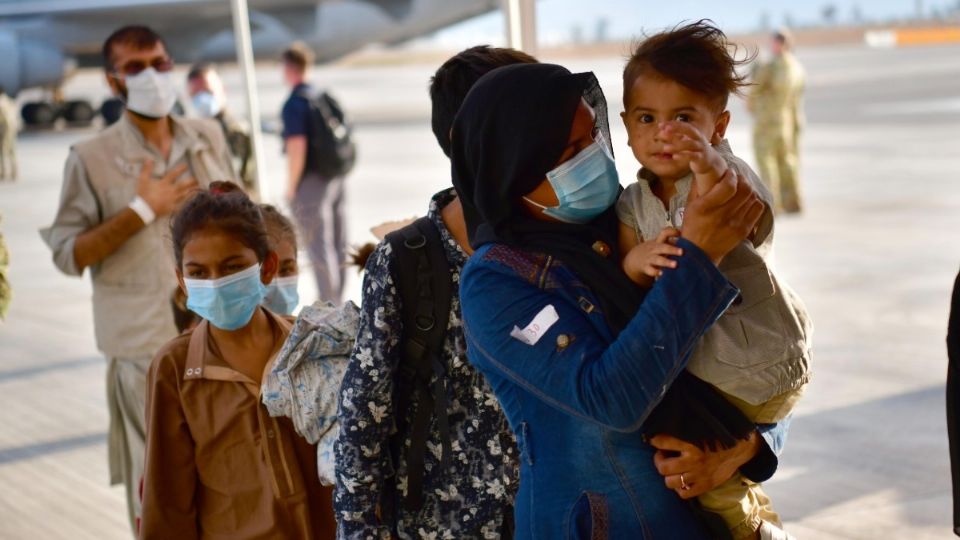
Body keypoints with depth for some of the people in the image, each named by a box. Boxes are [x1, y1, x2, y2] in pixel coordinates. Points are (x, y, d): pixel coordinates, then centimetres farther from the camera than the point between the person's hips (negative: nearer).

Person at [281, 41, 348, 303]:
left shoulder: (294, 103, -14)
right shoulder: (324, 96, 9)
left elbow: (297, 147, -19)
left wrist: (291, 188, -11)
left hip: (311, 182, -8)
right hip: (335, 178, 8)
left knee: (319, 246, -2)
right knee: (338, 243, 13)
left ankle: (329, 304, 0)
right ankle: (337, 300, 24)